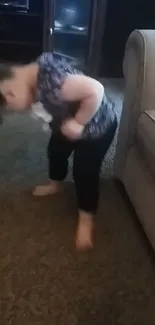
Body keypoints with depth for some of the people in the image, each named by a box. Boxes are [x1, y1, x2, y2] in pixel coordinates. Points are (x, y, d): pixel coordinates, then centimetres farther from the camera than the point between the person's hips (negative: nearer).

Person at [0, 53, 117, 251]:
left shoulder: (48, 79, -37)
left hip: (98, 127, -9)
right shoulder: (35, 77, -9)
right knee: (56, 151, 23)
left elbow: (96, 90, -37)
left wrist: (78, 123, -27)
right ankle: (55, 185, 51)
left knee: (84, 172, -1)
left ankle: (86, 220, 20)